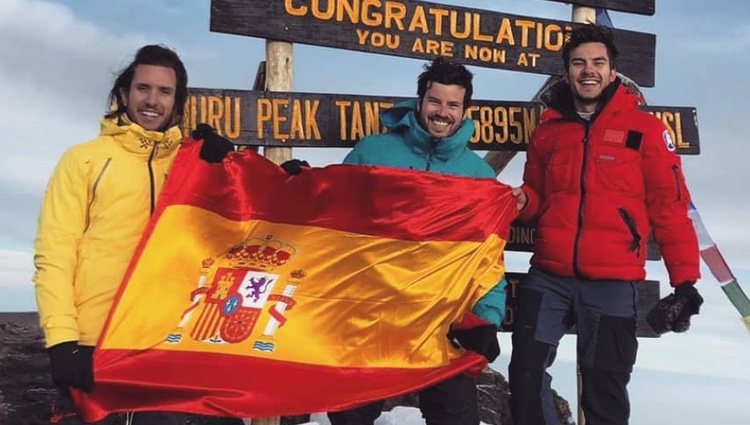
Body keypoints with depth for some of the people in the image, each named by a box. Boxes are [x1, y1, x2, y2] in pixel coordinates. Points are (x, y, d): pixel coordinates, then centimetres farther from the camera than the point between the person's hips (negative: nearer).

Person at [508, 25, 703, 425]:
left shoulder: (644, 128, 1)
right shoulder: (548, 129, 11)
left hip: (612, 281, -3)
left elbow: (670, 207, 0)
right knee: (526, 374, 4)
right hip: (548, 276, 3)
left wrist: (685, 279, -5)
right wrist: (521, 199, -3)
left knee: (605, 390, 7)